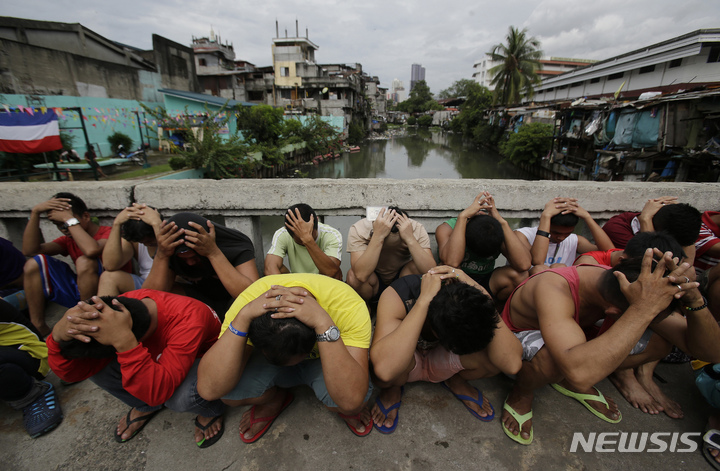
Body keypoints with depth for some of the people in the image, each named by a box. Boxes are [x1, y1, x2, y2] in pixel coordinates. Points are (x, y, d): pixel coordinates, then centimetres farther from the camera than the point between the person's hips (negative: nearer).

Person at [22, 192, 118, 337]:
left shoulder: (108, 233, -11)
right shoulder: (69, 240, 12)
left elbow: (92, 250, -35)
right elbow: (30, 250, -1)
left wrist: (69, 219, -22)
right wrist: (35, 213, -6)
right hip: (79, 292, 7)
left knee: (85, 262, -32)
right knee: (34, 264, 1)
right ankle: (38, 328, 3)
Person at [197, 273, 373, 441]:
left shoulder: (349, 307, -38)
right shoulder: (250, 301, -33)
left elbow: (351, 399, -42)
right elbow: (209, 389, -35)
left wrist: (324, 323, -52)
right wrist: (243, 316, -47)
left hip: (326, 360, -1)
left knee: (351, 405, -32)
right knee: (227, 389, -26)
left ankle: (343, 409, 7)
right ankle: (275, 399, 9)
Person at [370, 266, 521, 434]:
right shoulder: (396, 296, -37)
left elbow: (512, 364, -36)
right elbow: (385, 369, -52)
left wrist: (483, 295, -41)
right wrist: (424, 300, -50)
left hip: (439, 363, 3)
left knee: (499, 357, -26)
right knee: (384, 379, -39)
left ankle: (455, 380, 8)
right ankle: (392, 388, 0)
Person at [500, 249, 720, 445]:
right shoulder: (554, 289, -43)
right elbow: (579, 373, -57)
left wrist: (694, 300, -34)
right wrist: (643, 308, -54)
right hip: (519, 338, -6)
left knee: (661, 343, -7)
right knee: (557, 358, -42)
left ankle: (568, 382, 8)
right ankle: (521, 392, -6)